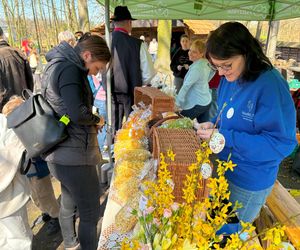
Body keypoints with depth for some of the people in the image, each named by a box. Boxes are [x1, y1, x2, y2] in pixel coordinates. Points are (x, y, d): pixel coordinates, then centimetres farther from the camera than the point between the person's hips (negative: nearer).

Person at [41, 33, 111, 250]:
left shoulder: (57, 65, 14)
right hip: (74, 154, -11)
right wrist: (97, 120, -9)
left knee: (69, 203, 26)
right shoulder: (70, 69, -18)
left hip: (61, 152, 11)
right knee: (90, 212, 3)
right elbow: (78, 114, -28)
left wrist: (90, 122, 6)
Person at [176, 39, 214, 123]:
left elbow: (186, 86, -24)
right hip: (206, 101, 9)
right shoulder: (206, 62, 3)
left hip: (196, 105, -9)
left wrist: (177, 103, -22)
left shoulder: (196, 68, -22)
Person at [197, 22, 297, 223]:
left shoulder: (271, 86, -27)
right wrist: (214, 125, -9)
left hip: (250, 183, -7)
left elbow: (282, 144, -26)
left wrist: (225, 137, -30)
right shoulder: (229, 78, -2)